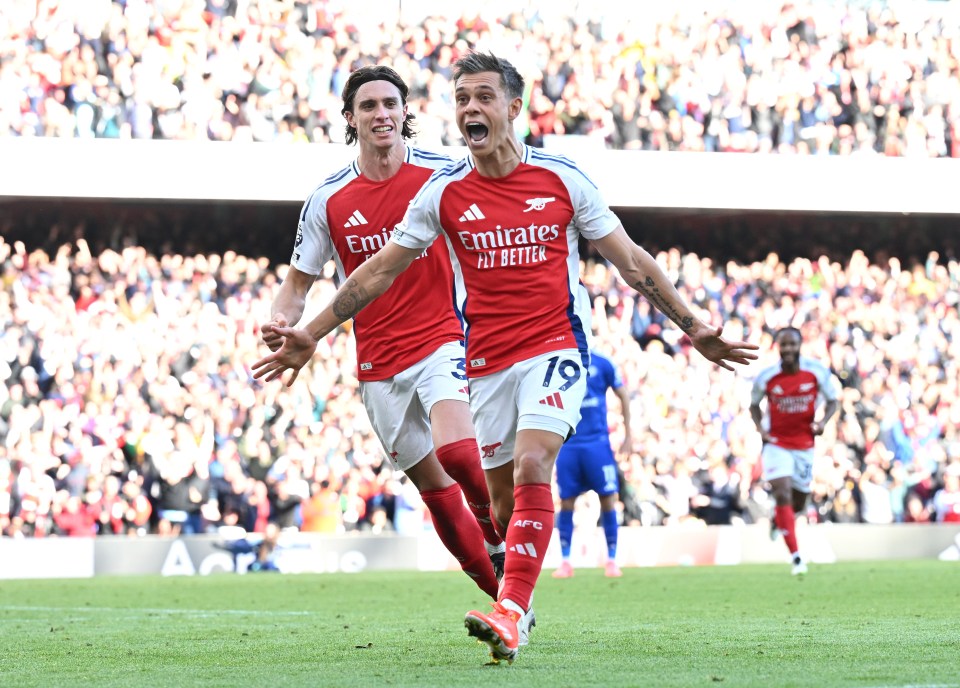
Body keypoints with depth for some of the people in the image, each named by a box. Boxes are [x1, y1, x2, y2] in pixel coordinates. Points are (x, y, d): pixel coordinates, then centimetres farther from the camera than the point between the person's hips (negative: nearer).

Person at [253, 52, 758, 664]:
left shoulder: (563, 179, -2)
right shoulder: (444, 192, 2)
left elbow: (632, 262, 6)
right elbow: (380, 271, 9)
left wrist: (694, 329, 4)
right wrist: (310, 336, 6)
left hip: (555, 348, -3)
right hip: (486, 360, 3)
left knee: (531, 467, -23)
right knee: (504, 498, 5)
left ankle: (511, 615, -31)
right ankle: (519, 604, 27)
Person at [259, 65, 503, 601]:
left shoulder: (443, 175, -4)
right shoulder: (328, 200, 2)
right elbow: (300, 280, 10)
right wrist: (282, 322, -11)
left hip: (442, 340, -3)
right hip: (379, 364, 3)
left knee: (454, 449, -28)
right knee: (434, 488, 6)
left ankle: (498, 535, 0)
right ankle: (504, 594, 20)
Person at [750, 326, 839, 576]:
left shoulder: (817, 372, -10)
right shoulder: (766, 377, -10)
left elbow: (832, 401, 3)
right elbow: (754, 404, 7)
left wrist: (823, 421, -17)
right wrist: (760, 427, -11)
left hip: (804, 445, 2)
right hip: (776, 444, -2)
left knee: (798, 504, 11)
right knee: (783, 494, -18)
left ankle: (778, 517, 50)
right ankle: (796, 556, -16)